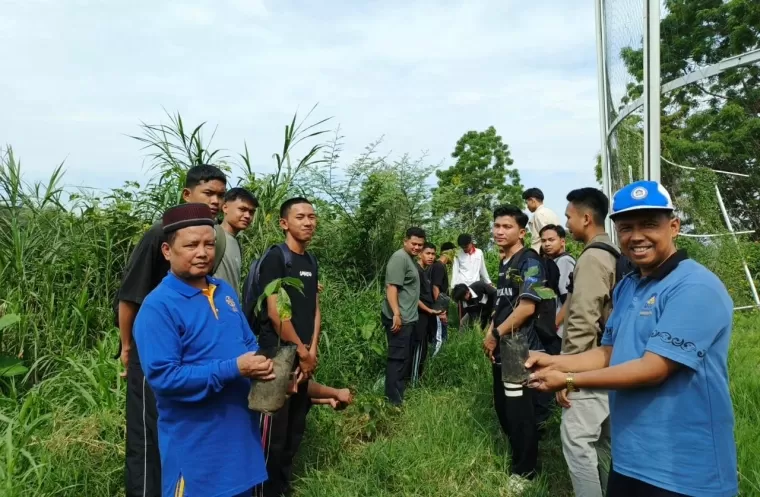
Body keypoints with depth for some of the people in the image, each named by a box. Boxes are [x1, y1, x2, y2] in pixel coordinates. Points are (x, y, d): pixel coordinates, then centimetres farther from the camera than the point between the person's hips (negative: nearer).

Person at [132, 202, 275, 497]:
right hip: (194, 443, -7)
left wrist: (261, 365, -10)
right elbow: (162, 377, -25)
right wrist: (233, 369, -27)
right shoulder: (158, 307, -19)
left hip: (240, 430, 7)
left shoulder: (225, 291, 5)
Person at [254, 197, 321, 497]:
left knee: (296, 428, 16)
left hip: (304, 356, 8)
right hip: (278, 354, -8)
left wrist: (312, 350, 2)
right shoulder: (275, 257, -12)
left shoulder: (311, 261, 12)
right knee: (274, 429, -1)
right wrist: (301, 351, -10)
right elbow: (275, 311, -18)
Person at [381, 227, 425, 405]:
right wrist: (396, 314, -29)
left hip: (409, 318, 10)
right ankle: (394, 401, 2)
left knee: (405, 358, 16)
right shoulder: (400, 257, -14)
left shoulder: (411, 259, 17)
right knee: (398, 359, -5)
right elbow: (391, 287, -22)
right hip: (399, 319, -10)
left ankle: (400, 395, 27)